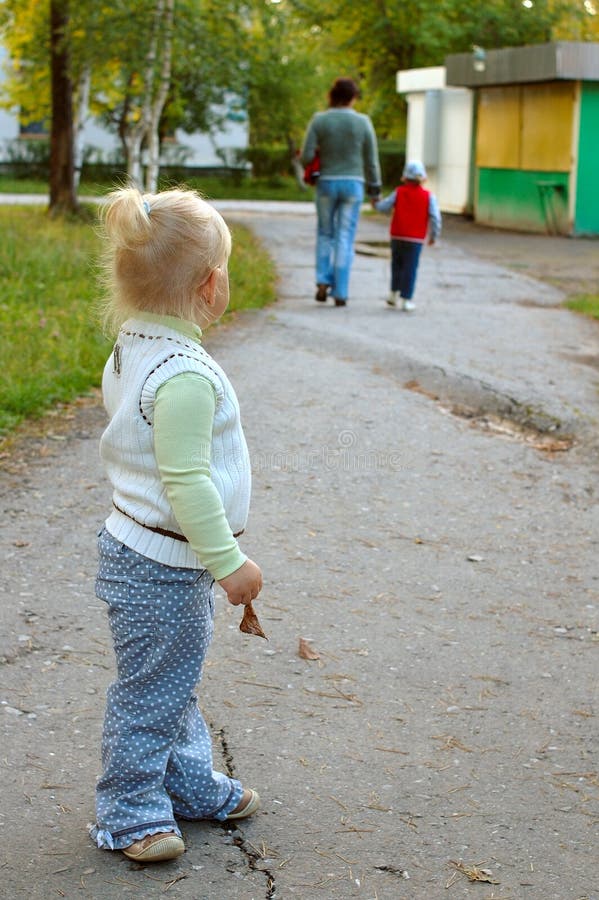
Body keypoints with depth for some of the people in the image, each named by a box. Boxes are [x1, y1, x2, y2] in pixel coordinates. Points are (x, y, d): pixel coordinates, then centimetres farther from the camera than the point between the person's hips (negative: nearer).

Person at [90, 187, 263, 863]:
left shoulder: (130, 352, 4)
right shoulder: (186, 376, -27)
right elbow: (185, 482, -28)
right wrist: (228, 562, -20)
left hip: (137, 543, 10)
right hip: (163, 568, -10)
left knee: (173, 680, 22)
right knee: (152, 689, 5)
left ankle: (191, 783, 38)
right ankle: (128, 812, 19)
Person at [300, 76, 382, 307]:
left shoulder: (319, 120, -4)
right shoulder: (363, 122, -3)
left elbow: (306, 157, -8)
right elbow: (371, 160, 0)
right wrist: (374, 188, 11)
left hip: (326, 184, 0)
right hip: (353, 184, 0)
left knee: (325, 234, 18)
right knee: (345, 239, 4)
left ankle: (323, 281, 0)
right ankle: (340, 293, 1)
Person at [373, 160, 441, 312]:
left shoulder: (398, 192, 2)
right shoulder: (428, 196, -1)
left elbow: (383, 207, 2)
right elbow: (435, 218, -5)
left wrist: (376, 203, 25)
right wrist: (433, 236, 7)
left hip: (397, 236, 2)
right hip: (416, 239, -2)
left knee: (397, 265, 19)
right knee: (410, 268, -2)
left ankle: (394, 293, 24)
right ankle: (406, 299, -7)